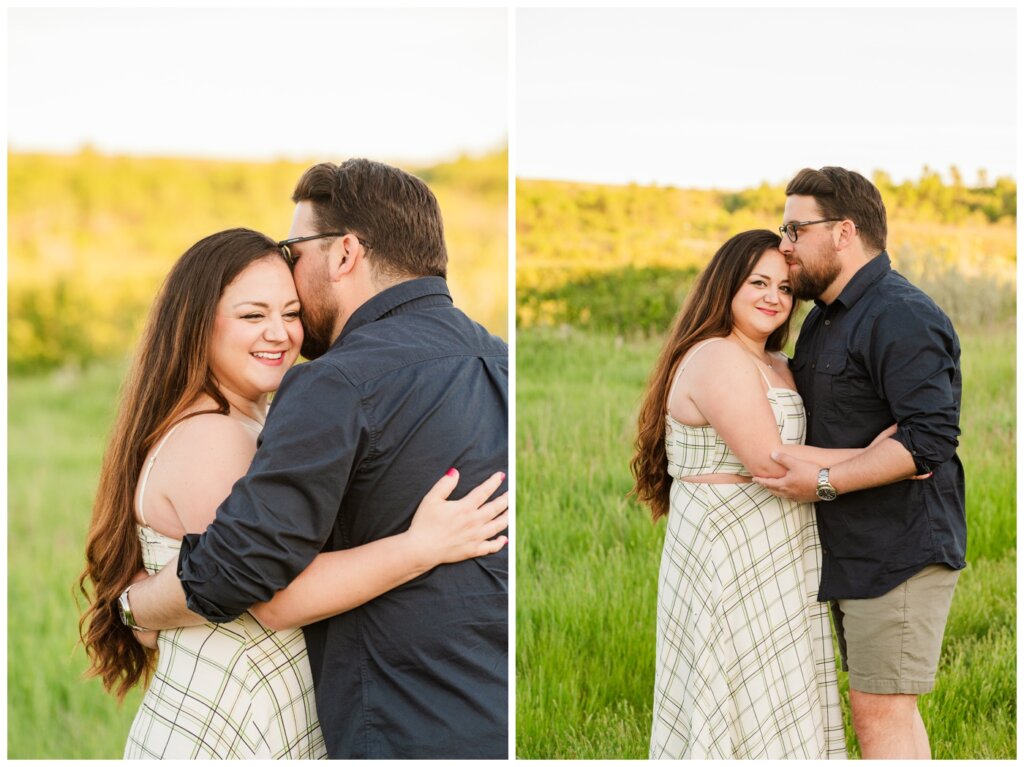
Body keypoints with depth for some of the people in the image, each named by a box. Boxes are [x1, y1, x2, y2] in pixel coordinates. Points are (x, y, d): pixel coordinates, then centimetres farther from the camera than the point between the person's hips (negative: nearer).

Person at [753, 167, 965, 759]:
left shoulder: (901, 316, -16)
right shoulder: (825, 319, 17)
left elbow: (929, 440, -24)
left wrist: (826, 481, -25)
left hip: (898, 549, -10)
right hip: (857, 553, 10)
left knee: (881, 712, -9)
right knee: (887, 709, 15)